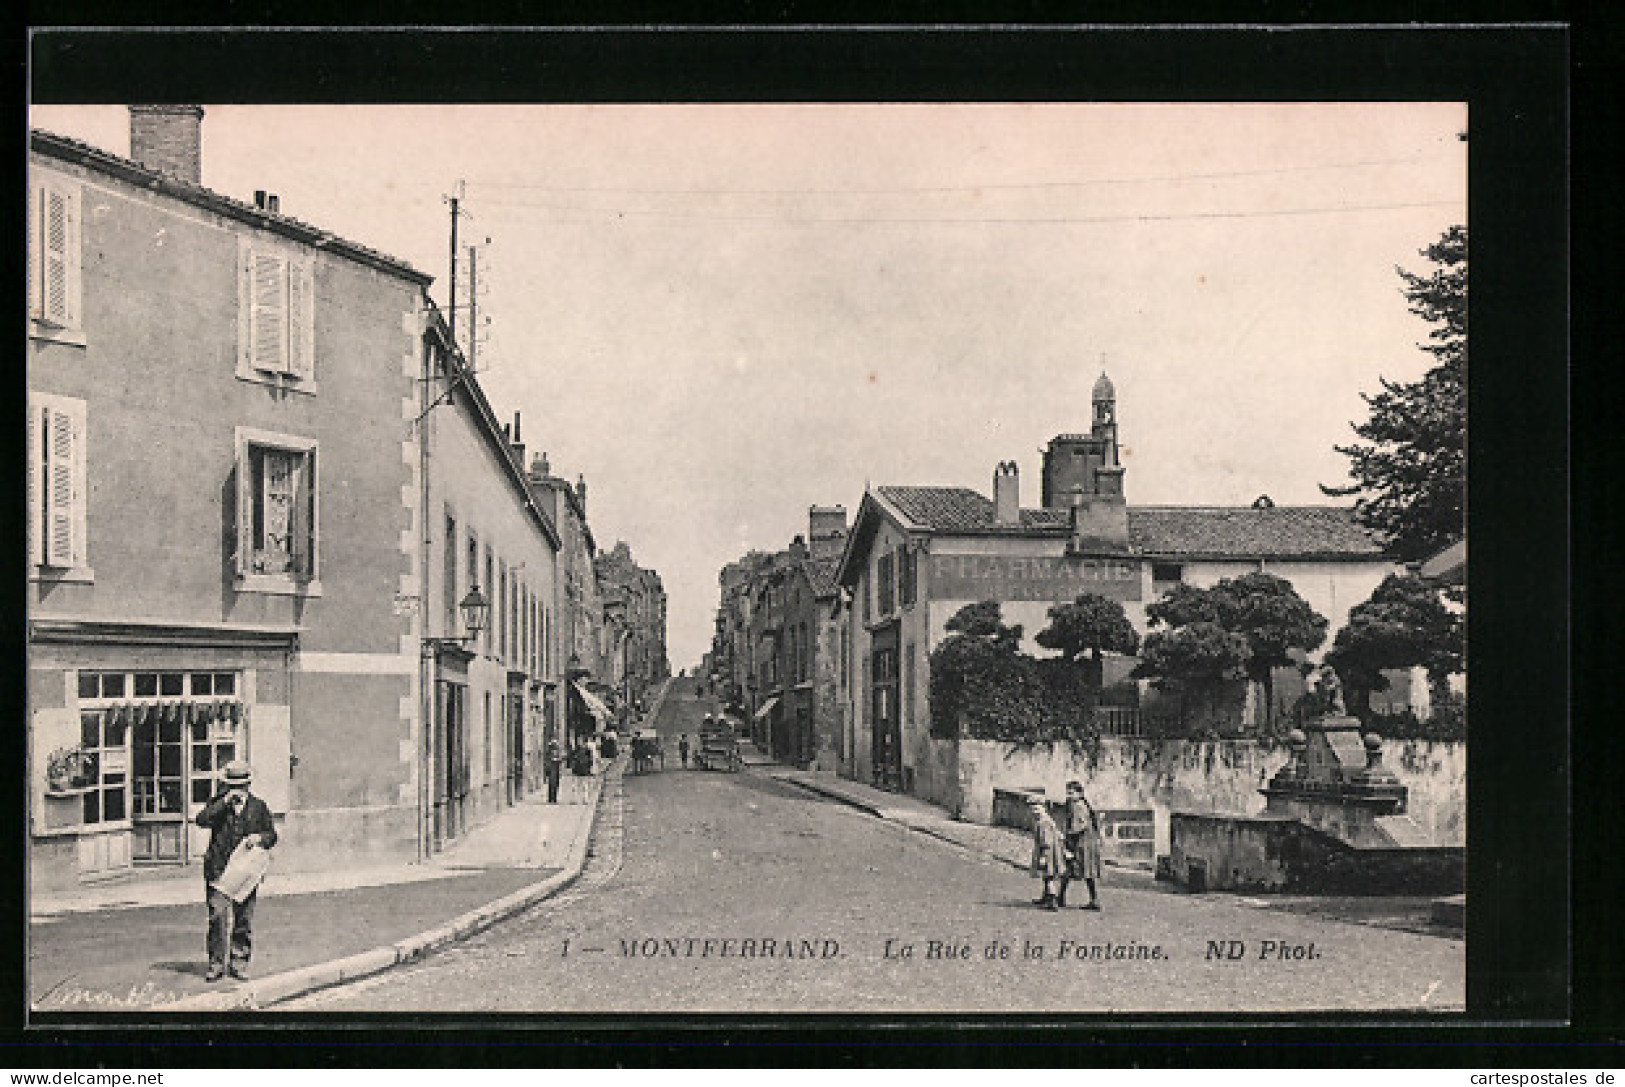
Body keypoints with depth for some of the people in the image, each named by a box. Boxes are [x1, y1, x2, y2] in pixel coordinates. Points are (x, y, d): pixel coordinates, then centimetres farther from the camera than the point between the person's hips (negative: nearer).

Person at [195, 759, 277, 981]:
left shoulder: (258, 807, 13)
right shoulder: (218, 803, 8)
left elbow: (272, 835, 15)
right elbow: (202, 820, -11)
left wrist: (260, 838, -7)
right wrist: (225, 801, -16)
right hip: (218, 870, -2)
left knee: (244, 920, 5)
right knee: (218, 917, -11)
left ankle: (239, 964, 15)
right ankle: (217, 964, -2)